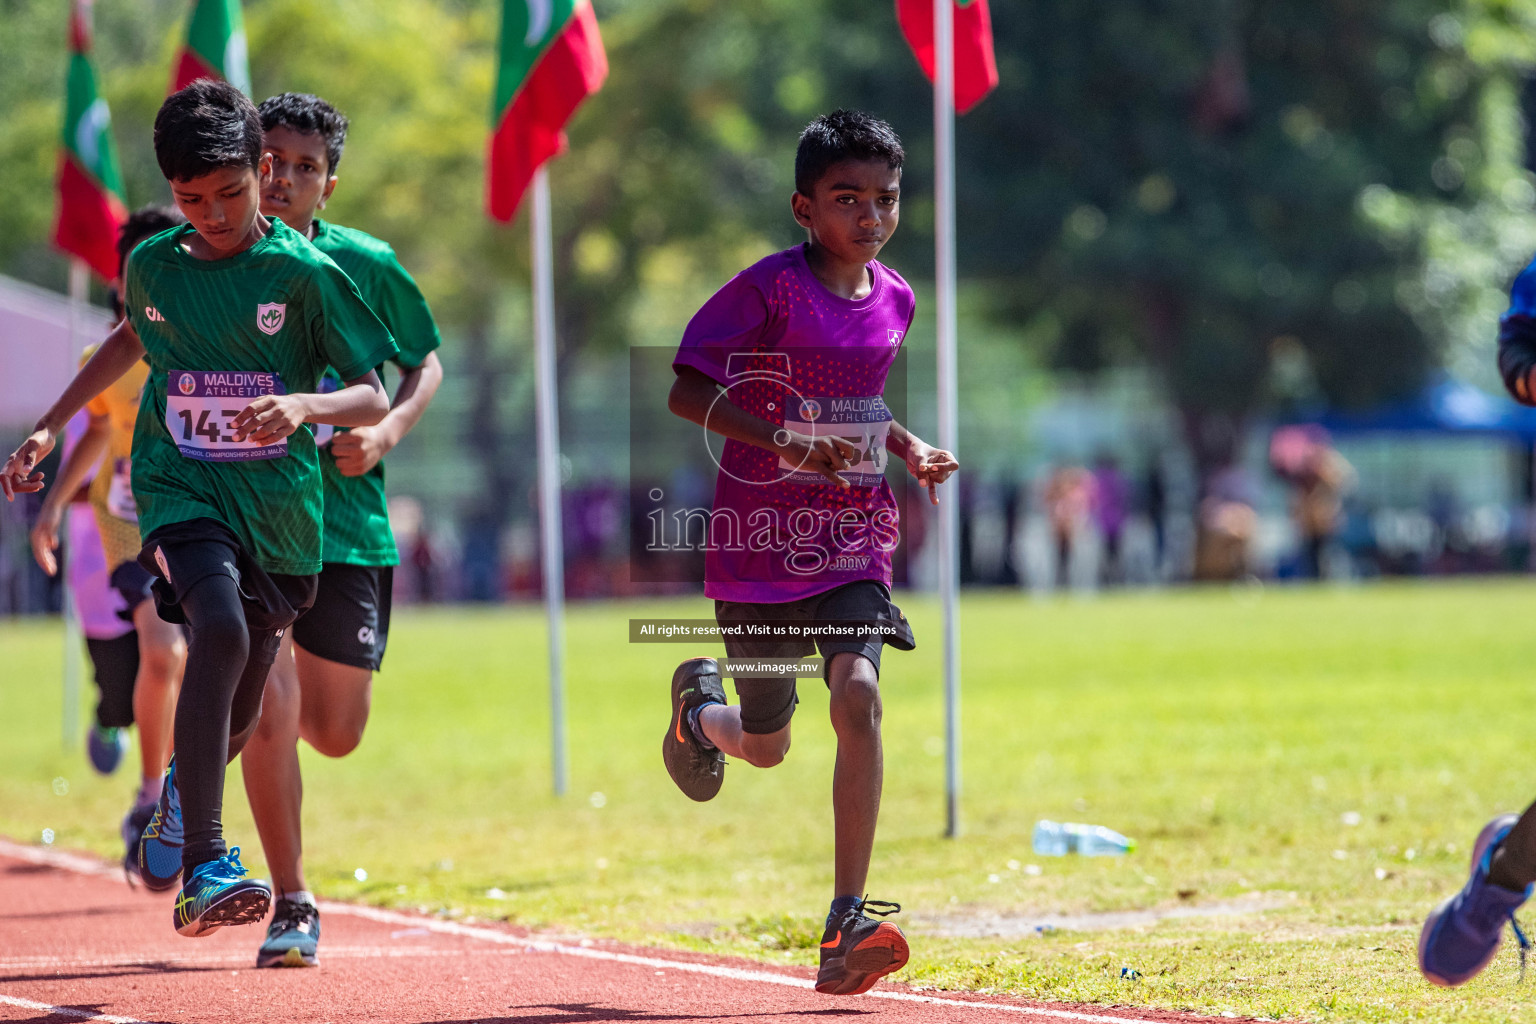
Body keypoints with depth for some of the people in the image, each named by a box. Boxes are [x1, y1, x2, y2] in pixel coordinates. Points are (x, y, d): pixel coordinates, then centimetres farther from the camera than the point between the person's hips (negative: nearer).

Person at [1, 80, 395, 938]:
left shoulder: (304, 271, -8)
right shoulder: (153, 265, 2)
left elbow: (374, 399, -7)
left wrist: (305, 404, -27)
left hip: (280, 510, 0)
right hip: (182, 491, 0)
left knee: (238, 718, 12)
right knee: (221, 630, -31)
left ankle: (182, 789, 51)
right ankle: (203, 868, -34)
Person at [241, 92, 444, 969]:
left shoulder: (366, 265, -1)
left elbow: (427, 363, 11)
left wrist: (388, 433, -9)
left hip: (346, 518, 2)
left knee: (335, 734, 6)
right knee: (271, 714, -14)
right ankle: (292, 906, 2)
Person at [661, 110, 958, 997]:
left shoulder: (895, 300, 6)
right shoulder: (772, 288, -12)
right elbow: (686, 390, -15)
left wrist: (909, 449, 5)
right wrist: (783, 443, -26)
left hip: (853, 542, 3)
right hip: (760, 544, -3)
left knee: (859, 696, -21)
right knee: (767, 749, 10)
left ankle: (848, 924, -20)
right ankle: (700, 705, 49)